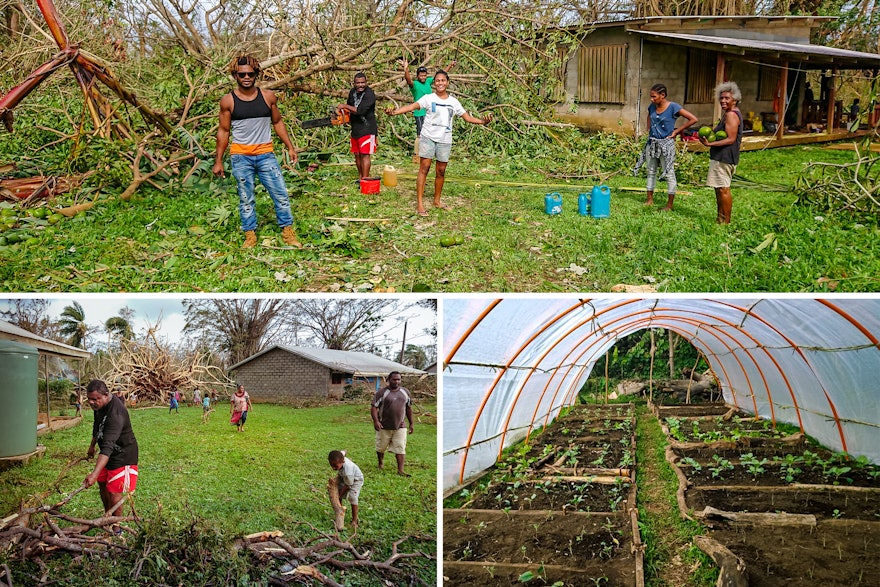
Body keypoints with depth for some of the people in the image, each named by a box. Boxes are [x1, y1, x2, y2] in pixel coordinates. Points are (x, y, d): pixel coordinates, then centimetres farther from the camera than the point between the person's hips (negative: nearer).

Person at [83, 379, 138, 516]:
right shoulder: (99, 405, -6)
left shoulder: (116, 414, -36)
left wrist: (95, 473, -51)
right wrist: (92, 446, 27)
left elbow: (108, 446, -44)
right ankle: (107, 516, 38)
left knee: (114, 493, -9)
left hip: (122, 454, -9)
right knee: (102, 485, 18)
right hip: (106, 453, 9)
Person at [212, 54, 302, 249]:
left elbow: (277, 122, 13)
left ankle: (288, 232, 11)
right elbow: (223, 131, 4)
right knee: (246, 199, 5)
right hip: (240, 157, -1)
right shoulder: (228, 101, -2)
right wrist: (218, 161, 2)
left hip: (266, 154, 1)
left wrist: (290, 147, 8)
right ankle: (250, 235, 15)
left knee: (281, 194, -1)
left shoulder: (268, 96, 2)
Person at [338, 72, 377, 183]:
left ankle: (365, 179, -10)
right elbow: (349, 105, 27)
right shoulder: (353, 92, 9)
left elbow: (360, 110, -27)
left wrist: (345, 106, -16)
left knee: (365, 154, -10)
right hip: (355, 129, 8)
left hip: (367, 129, -8)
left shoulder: (369, 94, -16)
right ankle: (360, 176, 25)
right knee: (357, 154, 14)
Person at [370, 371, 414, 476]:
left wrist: (411, 424, 17)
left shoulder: (405, 392, 8)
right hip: (384, 427, -2)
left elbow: (409, 408, 17)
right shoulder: (382, 392, -6)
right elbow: (373, 407, -9)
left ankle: (400, 470, -7)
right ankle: (381, 463, 36)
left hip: (400, 426, 2)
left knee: (400, 448, -6)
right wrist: (376, 421, -23)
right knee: (381, 447, 11)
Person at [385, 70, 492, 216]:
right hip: (428, 138, -4)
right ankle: (419, 204, -7)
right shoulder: (428, 98, -4)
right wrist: (394, 112, -34)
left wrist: (482, 121, -8)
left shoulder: (453, 102, 7)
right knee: (424, 168, -8)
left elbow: (467, 117, 10)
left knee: (441, 171, 9)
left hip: (445, 140, 4)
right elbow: (412, 106, -18)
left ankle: (437, 201, 25)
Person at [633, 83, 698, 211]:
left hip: (666, 144, -6)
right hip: (652, 143, 6)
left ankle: (669, 205, 7)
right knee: (651, 171, 12)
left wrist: (676, 131, -13)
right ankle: (649, 200, 23)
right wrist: (649, 130, 11)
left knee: (669, 173, 1)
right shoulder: (652, 107, 3)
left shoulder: (673, 107, -15)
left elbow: (693, 119, -16)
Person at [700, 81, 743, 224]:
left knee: (723, 189, -8)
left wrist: (710, 144, -24)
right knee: (720, 189, 15)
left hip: (724, 158, -11)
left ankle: (725, 221, -4)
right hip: (722, 157, 11)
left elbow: (731, 139, -21)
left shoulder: (731, 115, -15)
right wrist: (712, 133, 6)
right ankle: (720, 219, 22)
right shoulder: (732, 113, 18)